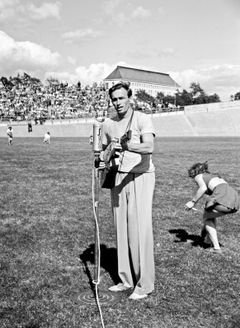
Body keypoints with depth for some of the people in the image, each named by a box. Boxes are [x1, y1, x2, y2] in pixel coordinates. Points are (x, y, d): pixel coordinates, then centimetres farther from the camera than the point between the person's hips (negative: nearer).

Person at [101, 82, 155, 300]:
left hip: (141, 176, -6)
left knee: (140, 228, -8)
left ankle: (145, 284, 4)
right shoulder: (108, 125, 11)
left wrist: (126, 146, -39)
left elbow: (149, 147, -24)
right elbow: (104, 150, 24)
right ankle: (126, 279, 20)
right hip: (118, 177, 6)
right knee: (121, 228, 8)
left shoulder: (143, 119, -7)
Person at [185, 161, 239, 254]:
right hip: (235, 198, 7)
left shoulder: (198, 176, 16)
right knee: (211, 213, 32)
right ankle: (209, 239, 38)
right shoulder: (214, 176, 38)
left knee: (206, 217, 19)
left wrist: (193, 202, 1)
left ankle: (216, 247, 10)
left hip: (222, 197, -7)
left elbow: (203, 188, -8)